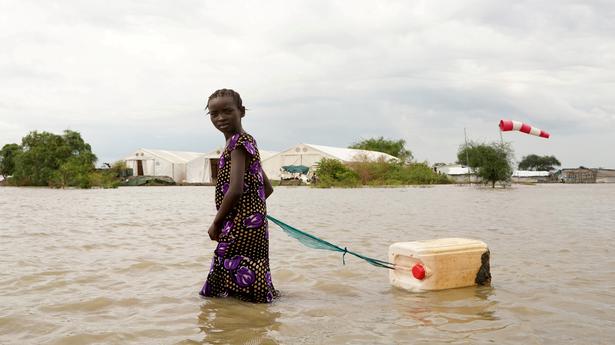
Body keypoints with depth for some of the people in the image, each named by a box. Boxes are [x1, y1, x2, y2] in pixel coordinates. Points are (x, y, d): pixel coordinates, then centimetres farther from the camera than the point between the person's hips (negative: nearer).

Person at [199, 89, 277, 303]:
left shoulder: (238, 142, -12)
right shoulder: (247, 141, 19)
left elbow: (236, 190, -20)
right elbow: (267, 188, 22)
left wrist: (217, 222, -9)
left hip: (242, 225, -10)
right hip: (251, 224, 10)